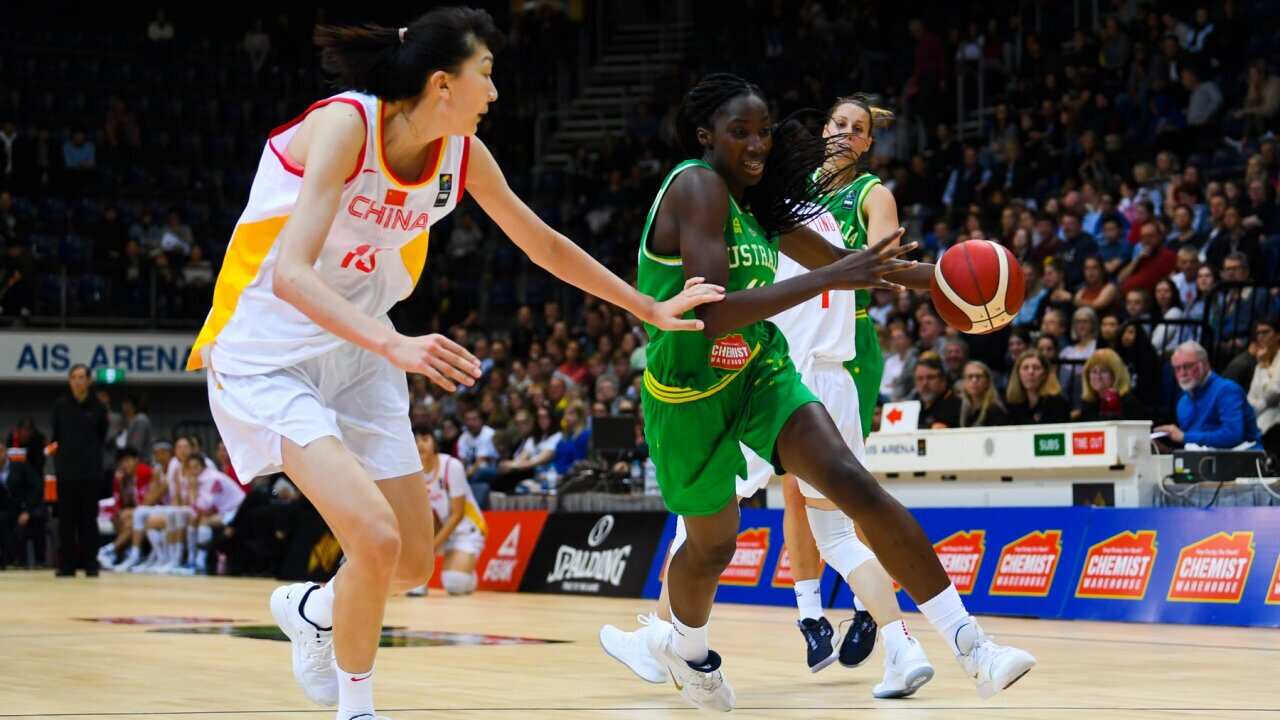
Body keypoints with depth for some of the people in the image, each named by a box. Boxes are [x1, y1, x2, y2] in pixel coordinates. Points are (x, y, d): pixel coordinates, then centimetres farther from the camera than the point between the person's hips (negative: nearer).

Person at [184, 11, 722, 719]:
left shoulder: (462, 153, -3)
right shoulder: (344, 124, -24)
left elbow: (544, 244, 12)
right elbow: (290, 274, -34)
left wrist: (651, 308, 14)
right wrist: (394, 344, -46)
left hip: (356, 360, 7)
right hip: (265, 360, -7)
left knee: (412, 563, 8)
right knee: (375, 536, -23)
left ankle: (310, 610, 41)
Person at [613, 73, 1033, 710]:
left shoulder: (759, 200, 4)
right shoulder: (697, 187, -21)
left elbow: (833, 259, 18)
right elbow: (714, 313, -32)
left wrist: (929, 276, 7)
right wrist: (827, 280, -35)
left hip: (760, 372, 6)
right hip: (689, 393, -5)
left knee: (854, 484, -16)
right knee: (712, 544, 13)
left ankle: (972, 646, -21)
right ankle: (684, 646, 49)